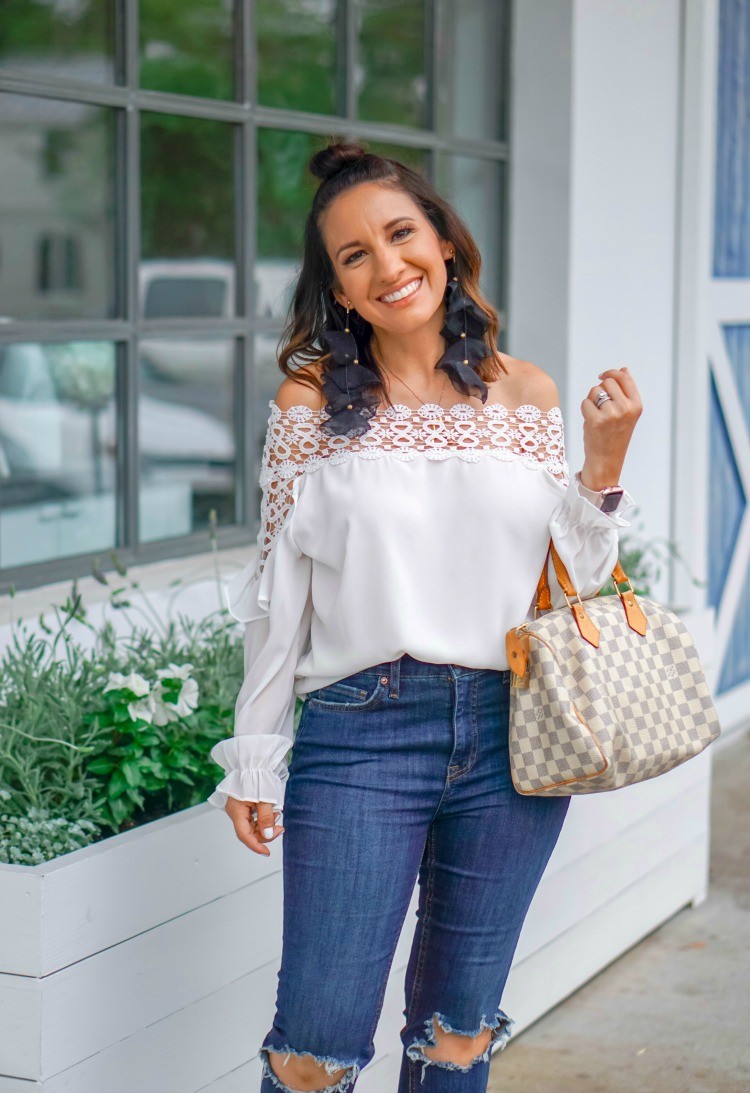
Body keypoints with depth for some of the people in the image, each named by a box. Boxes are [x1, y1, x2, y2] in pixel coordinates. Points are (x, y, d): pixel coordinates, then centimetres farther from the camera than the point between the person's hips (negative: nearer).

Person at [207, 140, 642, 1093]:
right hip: (360, 735, -2)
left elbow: (569, 581, 9)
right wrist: (253, 759, 4)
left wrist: (603, 464, -5)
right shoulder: (312, 400, 0)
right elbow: (279, 594, 4)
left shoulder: (527, 395, 5)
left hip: (511, 735, 2)